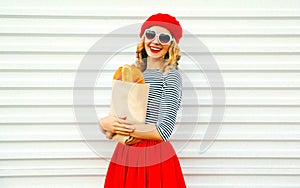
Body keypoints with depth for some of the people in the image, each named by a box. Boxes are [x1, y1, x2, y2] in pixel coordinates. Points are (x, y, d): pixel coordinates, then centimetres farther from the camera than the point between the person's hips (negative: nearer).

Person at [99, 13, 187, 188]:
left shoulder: (171, 75, -8)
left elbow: (163, 131, -18)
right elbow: (112, 125, 9)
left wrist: (114, 126, -13)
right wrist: (105, 124, -14)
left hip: (156, 160, -5)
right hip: (122, 157, 5)